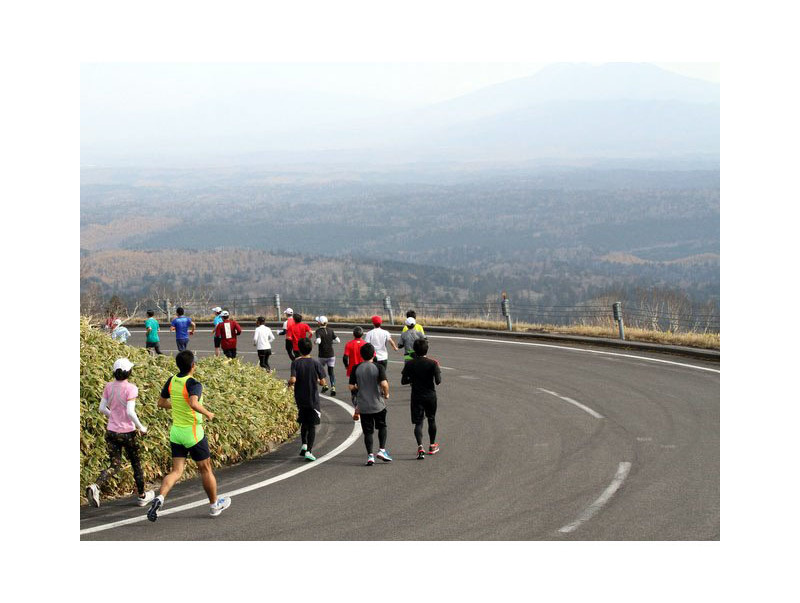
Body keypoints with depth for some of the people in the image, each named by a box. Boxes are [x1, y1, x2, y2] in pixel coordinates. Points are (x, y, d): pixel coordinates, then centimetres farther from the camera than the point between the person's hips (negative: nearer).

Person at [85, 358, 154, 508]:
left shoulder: (109, 386, -1)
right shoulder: (131, 389, -17)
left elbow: (102, 408, 4)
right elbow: (130, 412, -23)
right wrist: (141, 427, -9)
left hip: (111, 432, 4)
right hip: (127, 432, -4)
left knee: (114, 466, 9)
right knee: (136, 463, 17)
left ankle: (96, 487, -19)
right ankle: (142, 496, 31)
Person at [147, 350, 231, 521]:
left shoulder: (171, 381, 1)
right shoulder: (193, 384, -21)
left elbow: (161, 403, 13)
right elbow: (194, 403, -39)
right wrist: (208, 413, -21)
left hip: (176, 431, 6)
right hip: (193, 432, -6)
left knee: (176, 471, 6)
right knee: (205, 468, 12)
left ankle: (159, 498, -18)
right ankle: (214, 504, 27)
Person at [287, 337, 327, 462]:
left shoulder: (295, 362, -8)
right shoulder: (315, 362, -8)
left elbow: (293, 379, -21)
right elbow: (323, 382, -9)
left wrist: (289, 383, 2)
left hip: (300, 399, 1)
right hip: (313, 399, -1)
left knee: (303, 423, 23)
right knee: (312, 425, 4)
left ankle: (304, 444, 11)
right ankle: (309, 451, -6)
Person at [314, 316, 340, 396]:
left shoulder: (318, 331, -12)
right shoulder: (330, 331, 1)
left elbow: (318, 341, -28)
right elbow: (338, 340, -1)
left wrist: (315, 342, -6)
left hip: (322, 355, -3)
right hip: (331, 355, 3)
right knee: (331, 372, 6)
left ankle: (324, 385, 9)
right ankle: (333, 387, -10)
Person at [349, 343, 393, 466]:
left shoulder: (356, 369, -2)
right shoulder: (378, 367, -10)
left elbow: (351, 387, -3)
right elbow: (384, 384, -21)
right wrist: (386, 394, -2)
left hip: (363, 406, 2)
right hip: (378, 404, -1)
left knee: (368, 431, 7)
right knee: (382, 426, 19)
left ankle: (370, 455, 1)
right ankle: (382, 450, 8)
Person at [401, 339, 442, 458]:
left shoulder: (409, 364, -7)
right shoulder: (432, 363, -10)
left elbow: (403, 381, -5)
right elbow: (438, 381, -13)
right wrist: (438, 369, 6)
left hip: (416, 396, 0)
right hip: (430, 396, 0)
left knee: (418, 422, 1)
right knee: (431, 420, 19)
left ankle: (420, 446, -20)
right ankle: (432, 446, 31)